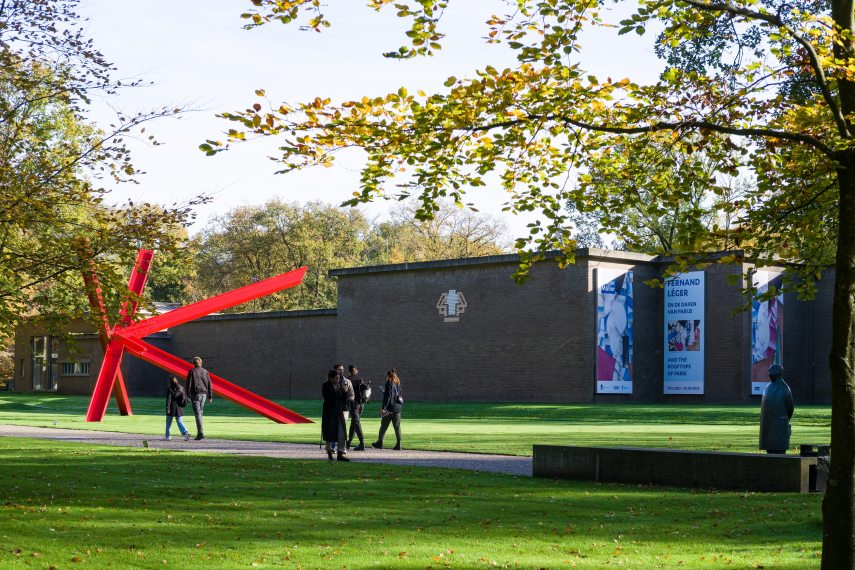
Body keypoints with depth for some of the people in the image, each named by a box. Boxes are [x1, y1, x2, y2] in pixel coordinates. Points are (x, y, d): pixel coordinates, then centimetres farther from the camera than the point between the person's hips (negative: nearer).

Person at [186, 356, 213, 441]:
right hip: (204, 394, 4)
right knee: (200, 412, 15)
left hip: (195, 394, -4)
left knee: (197, 413, -6)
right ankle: (199, 433, 17)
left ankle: (201, 433, -16)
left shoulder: (192, 371, -5)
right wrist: (210, 396, 10)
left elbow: (188, 384, -7)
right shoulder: (205, 371, 7)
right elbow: (209, 384, 6)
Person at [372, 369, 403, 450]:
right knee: (397, 426, 4)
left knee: (383, 426, 5)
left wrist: (383, 408, -16)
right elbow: (401, 394, 16)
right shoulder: (398, 384, 11)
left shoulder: (389, 384, -10)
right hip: (398, 408, 6)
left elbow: (387, 396, -16)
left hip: (390, 408, -6)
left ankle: (379, 443, 13)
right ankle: (398, 444, -2)